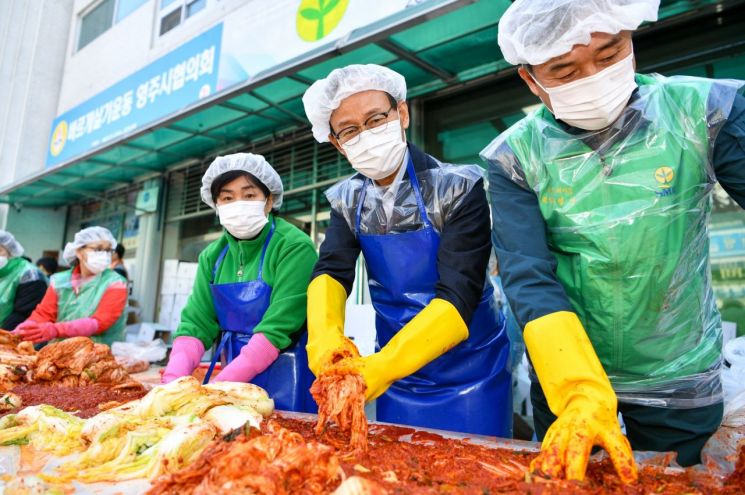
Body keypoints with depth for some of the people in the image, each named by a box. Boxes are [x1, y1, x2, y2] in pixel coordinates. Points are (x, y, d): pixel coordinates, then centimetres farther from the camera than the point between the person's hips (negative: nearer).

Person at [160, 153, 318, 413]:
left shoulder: (294, 246, -16)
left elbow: (277, 329, -22)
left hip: (284, 379, -5)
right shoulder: (212, 256, 4)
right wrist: (172, 379, -17)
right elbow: (196, 323, -2)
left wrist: (218, 386, -25)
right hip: (232, 371, 5)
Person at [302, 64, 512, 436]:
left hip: (469, 376, -3)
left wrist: (383, 366, -36)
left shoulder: (458, 188, -17)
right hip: (396, 377, 4)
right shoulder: (347, 201, -1)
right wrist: (324, 334, -32)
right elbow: (331, 272, -11)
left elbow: (459, 298, -25)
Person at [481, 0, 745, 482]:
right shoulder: (515, 156, -13)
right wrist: (582, 394, -29)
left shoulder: (703, 110, -12)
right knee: (565, 476, 22)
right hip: (565, 371, 1)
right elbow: (529, 280, -20)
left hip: (680, 377, 0)